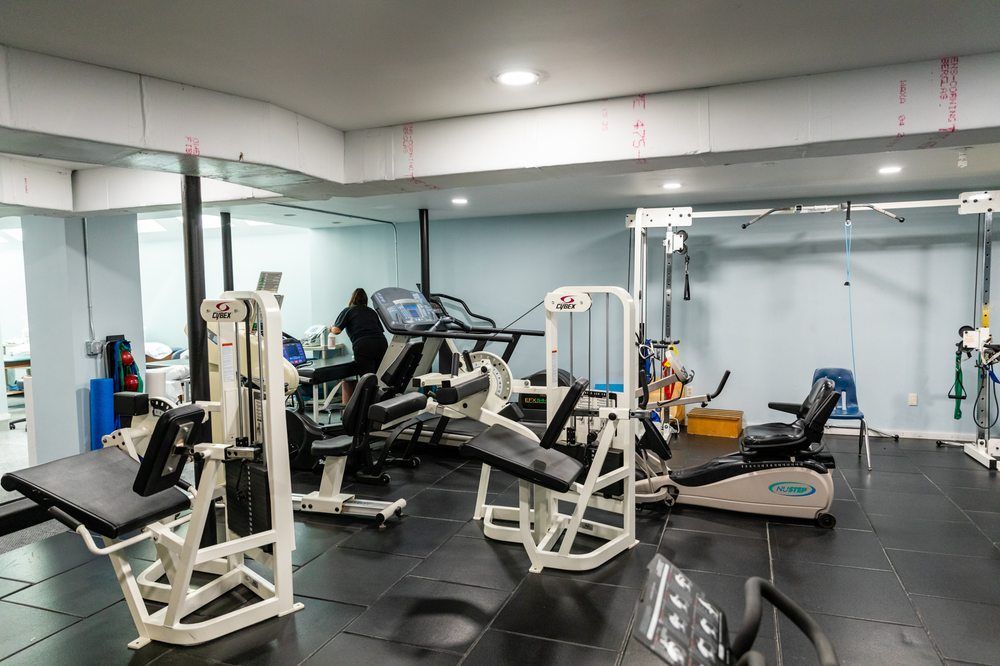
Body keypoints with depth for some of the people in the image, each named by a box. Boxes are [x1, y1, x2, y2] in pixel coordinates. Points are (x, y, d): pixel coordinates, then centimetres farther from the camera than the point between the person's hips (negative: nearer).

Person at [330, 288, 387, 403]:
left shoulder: (348, 311, 15)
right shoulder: (371, 311, 28)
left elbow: (336, 330, 5)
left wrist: (331, 328, 27)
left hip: (364, 346, -4)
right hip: (382, 343, 4)